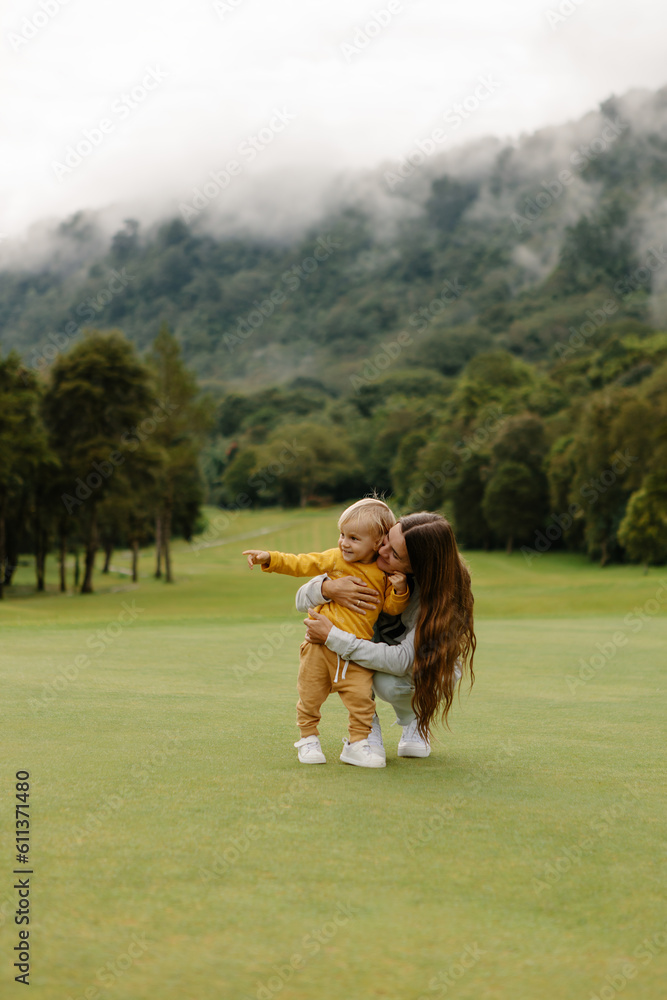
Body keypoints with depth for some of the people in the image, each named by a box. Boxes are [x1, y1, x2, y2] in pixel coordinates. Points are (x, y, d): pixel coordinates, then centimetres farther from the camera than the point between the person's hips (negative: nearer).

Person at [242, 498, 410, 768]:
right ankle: (308, 740, 26)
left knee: (361, 697, -9)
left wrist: (400, 589, -13)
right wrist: (269, 559, -2)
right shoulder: (334, 558, 2)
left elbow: (392, 608, 5)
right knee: (310, 695, 7)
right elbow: (300, 564, 5)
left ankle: (357, 745, 7)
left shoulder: (383, 574, 1)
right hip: (321, 644, 1)